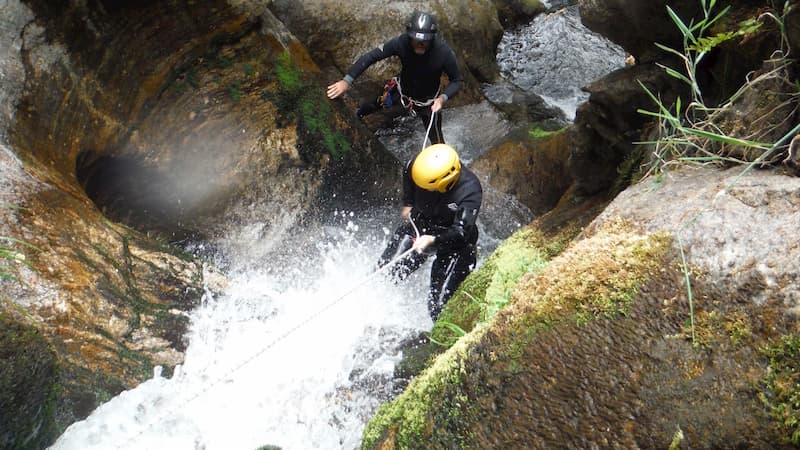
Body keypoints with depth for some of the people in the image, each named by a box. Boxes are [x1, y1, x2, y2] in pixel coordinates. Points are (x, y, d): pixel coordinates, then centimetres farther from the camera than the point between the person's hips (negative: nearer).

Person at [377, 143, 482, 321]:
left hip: (454, 239, -4)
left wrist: (433, 240, -49)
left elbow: (461, 231, -35)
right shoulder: (417, 167, -20)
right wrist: (407, 203, 7)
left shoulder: (470, 190, -31)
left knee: (439, 303, -8)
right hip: (419, 223, 4)